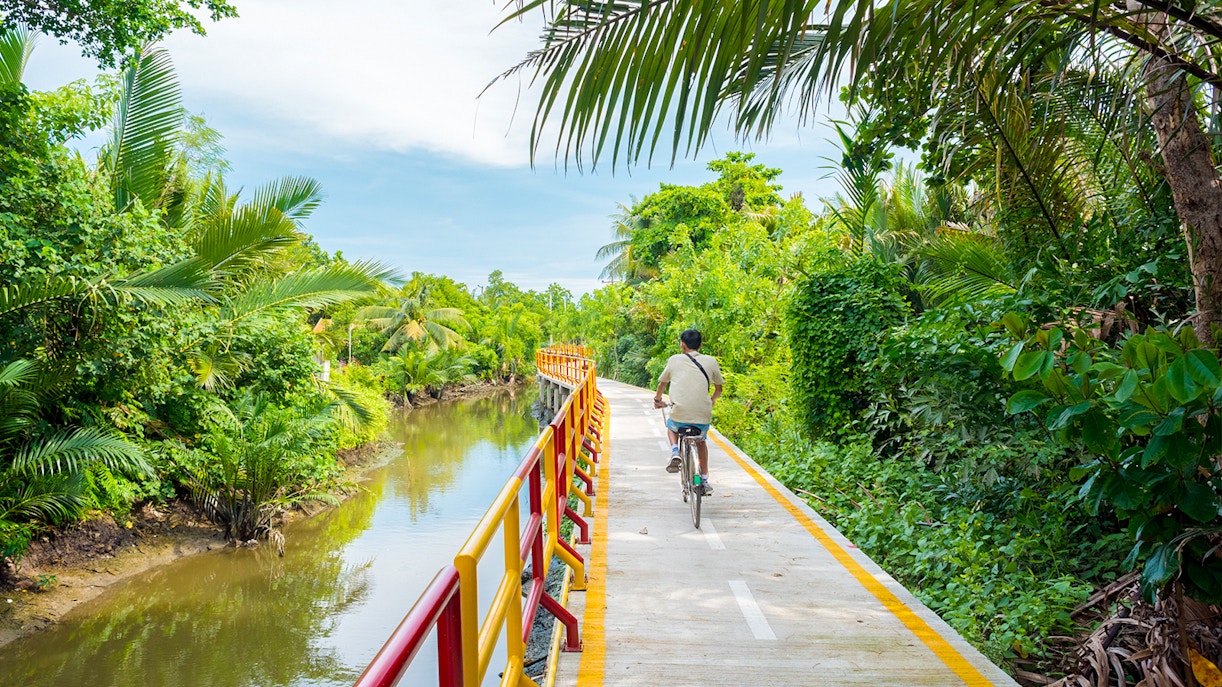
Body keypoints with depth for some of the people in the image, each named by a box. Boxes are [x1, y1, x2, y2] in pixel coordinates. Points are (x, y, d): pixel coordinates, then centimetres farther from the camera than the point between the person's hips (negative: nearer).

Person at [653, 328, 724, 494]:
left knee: (671, 426, 34)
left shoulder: (675, 360, 5)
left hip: (680, 414, -1)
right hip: (703, 417, 1)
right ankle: (705, 481, 30)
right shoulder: (711, 361, 6)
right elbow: (718, 389, 16)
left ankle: (674, 451, 7)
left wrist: (658, 399, 40)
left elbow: (662, 382, 20)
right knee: (701, 441, 31)